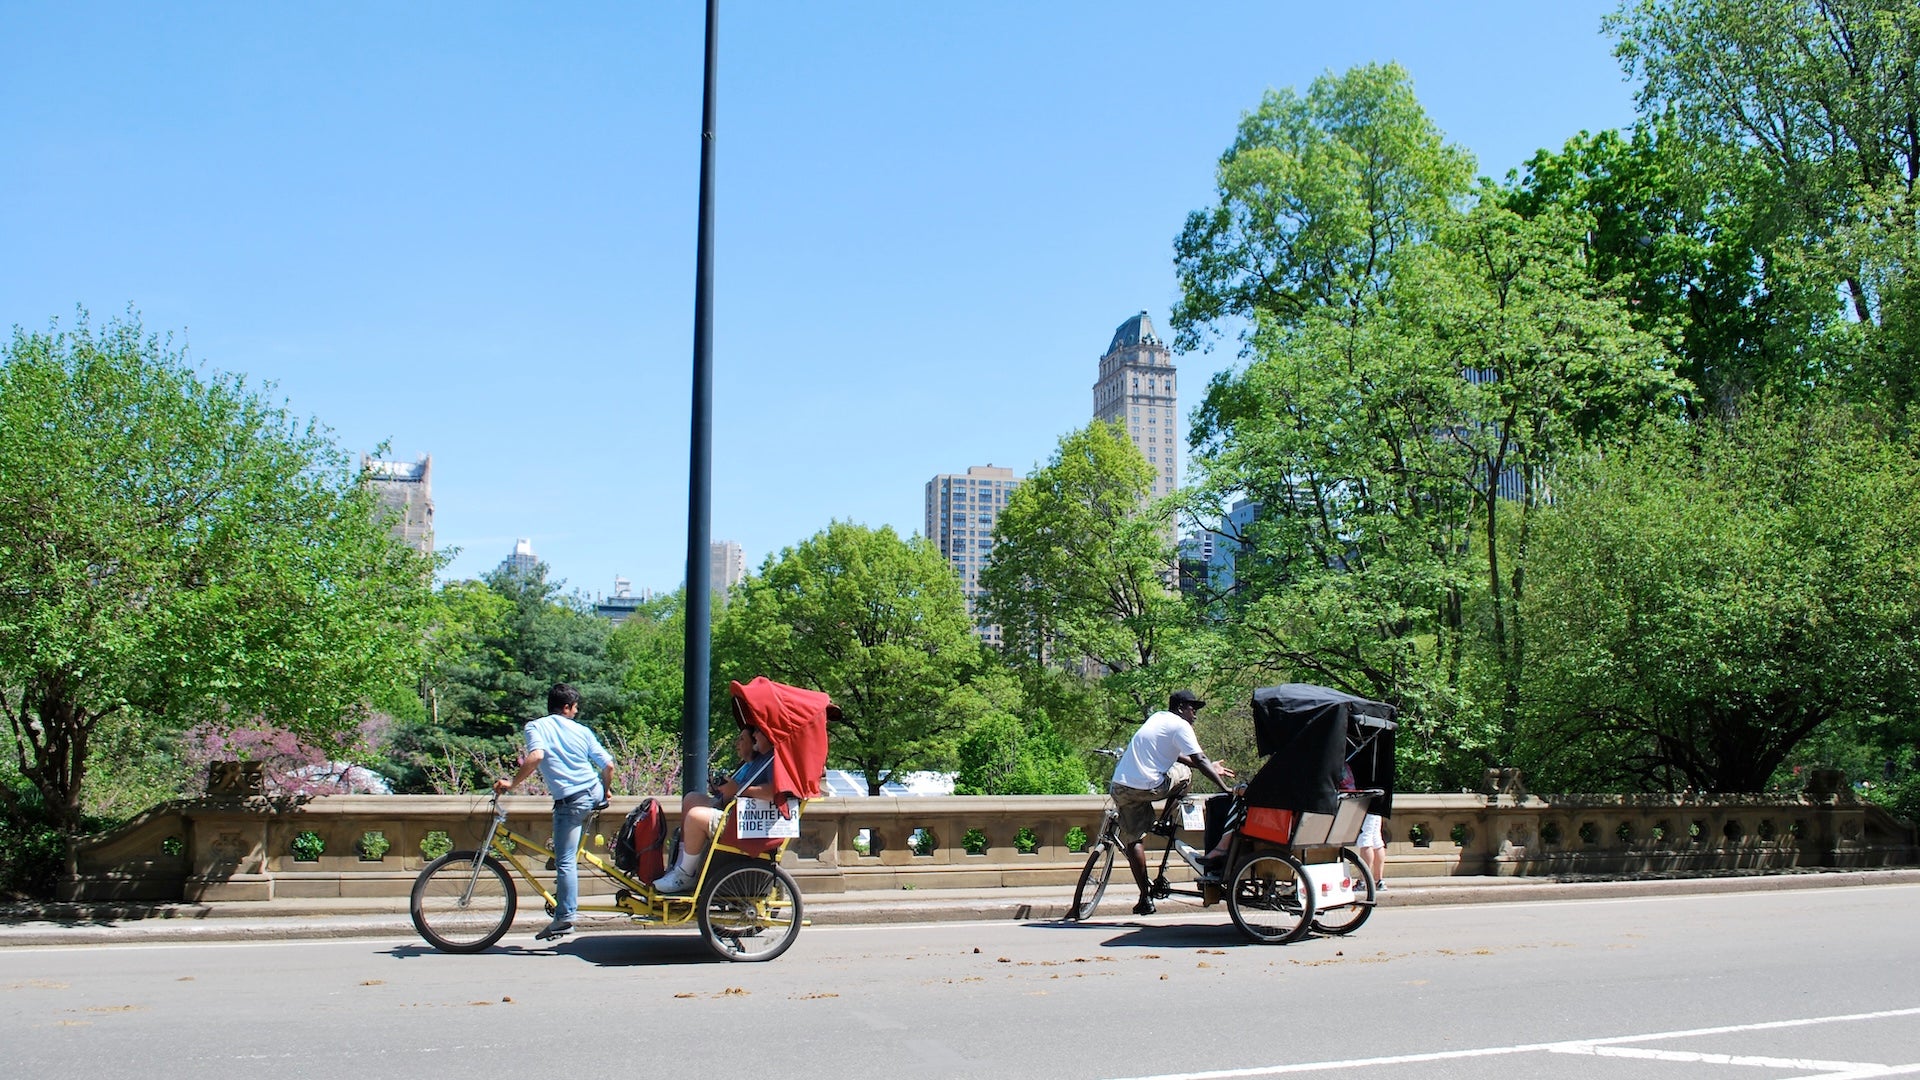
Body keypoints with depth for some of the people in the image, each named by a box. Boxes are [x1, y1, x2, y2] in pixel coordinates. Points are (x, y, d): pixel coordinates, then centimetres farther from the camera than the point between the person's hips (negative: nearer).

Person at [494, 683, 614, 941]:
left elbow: (536, 756, -23)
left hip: (570, 801, -4)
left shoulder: (536, 727, -1)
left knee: (565, 861, -3)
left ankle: (564, 918, -7)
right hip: (595, 794, 4)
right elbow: (608, 765, 4)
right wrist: (606, 790, 23)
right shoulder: (582, 730, 8)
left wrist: (512, 783, -14)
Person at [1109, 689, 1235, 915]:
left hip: (1120, 787, 7)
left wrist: (1211, 768, 29)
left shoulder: (1157, 718, 21)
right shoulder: (1180, 726, -4)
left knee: (1133, 840, 12)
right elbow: (1199, 761, -10)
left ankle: (1145, 897, 11)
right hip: (1147, 788, -7)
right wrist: (1226, 789, -8)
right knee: (1184, 773, 17)